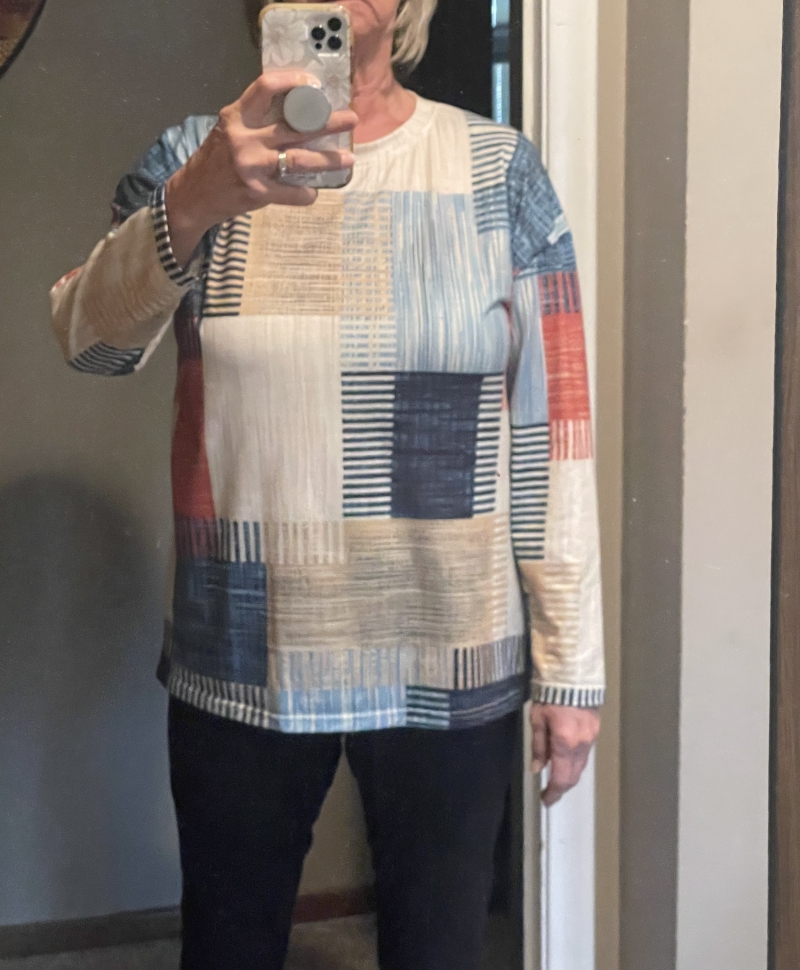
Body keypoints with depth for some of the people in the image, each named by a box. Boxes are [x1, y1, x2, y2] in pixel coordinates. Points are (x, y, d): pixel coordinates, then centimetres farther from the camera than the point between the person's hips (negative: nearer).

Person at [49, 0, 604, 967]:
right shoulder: (191, 159, 2)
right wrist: (194, 203, -33)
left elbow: (552, 430, -4)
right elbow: (87, 339, -14)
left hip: (445, 664, -1)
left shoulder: (499, 170, -3)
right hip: (239, 661, 2)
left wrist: (571, 665, -4)